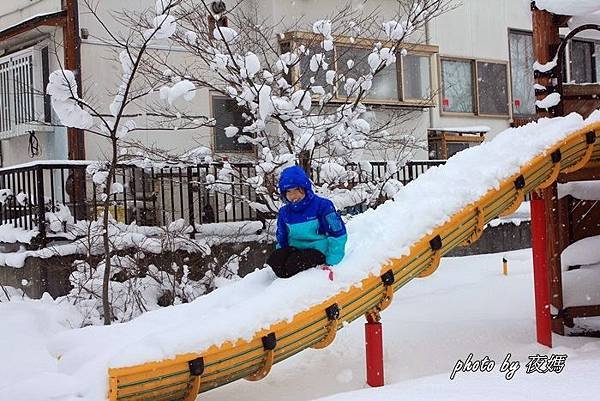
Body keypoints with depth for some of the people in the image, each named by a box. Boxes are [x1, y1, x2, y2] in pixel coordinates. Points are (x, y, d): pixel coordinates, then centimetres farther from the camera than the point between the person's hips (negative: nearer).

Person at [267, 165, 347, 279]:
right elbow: (282, 240, 21)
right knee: (273, 261, -25)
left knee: (294, 263, -34)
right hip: (294, 249, 5)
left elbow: (337, 234, -10)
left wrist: (331, 262, -14)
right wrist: (280, 254, 6)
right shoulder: (284, 212, 8)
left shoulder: (321, 205, -10)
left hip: (317, 250, -5)